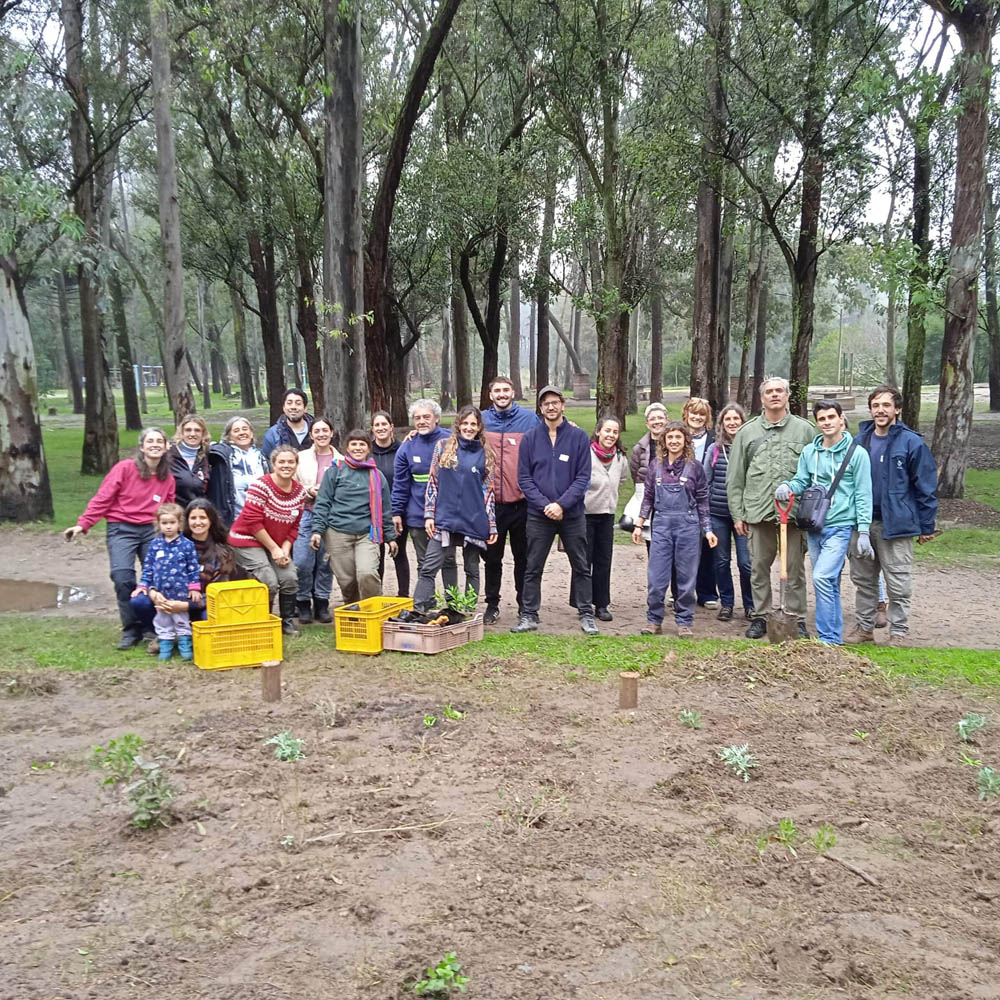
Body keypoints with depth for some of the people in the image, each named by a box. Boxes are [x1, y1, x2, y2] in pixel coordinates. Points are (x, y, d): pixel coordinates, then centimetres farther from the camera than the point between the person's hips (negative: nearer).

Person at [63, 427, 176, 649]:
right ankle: (131, 631, 0)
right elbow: (102, 498, -5)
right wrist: (83, 524, -12)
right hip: (122, 529, -3)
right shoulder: (125, 468, -3)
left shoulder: (167, 478, 9)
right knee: (122, 577, -17)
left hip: (152, 531, 3)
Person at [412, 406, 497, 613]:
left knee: (472, 570, 9)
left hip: (474, 522, 1)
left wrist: (492, 525, 4)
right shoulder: (443, 446, 6)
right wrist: (429, 514, 0)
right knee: (428, 567, -7)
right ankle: (417, 611, -7)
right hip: (444, 518, 0)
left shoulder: (486, 454, 6)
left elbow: (488, 491, 8)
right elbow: (433, 482, 6)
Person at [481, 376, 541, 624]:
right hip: (491, 501, 1)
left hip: (522, 501, -1)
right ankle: (492, 604, 21)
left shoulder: (530, 419, 1)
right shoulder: (481, 420, 5)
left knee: (523, 556, 10)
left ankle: (525, 604, 23)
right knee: (492, 557, 9)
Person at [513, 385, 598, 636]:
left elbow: (583, 477, -4)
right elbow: (524, 477, 0)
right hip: (538, 514, 1)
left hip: (573, 514, 0)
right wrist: (545, 505, -12)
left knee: (581, 567, 7)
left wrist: (562, 504, -15)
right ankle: (529, 616, 16)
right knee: (533, 568, 6)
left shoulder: (579, 437, -1)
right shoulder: (530, 439, 2)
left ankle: (586, 615, 18)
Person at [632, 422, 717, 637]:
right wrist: (639, 524, 9)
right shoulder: (656, 465, 7)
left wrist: (708, 530, 1)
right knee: (656, 577, 0)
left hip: (687, 525, -1)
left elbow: (702, 501, 6)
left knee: (686, 578, 5)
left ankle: (684, 622, 16)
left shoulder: (694, 467, 2)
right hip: (661, 525, 1)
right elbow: (648, 497, 13)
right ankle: (654, 621, 12)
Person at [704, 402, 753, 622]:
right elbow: (705, 481, 9)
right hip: (718, 515, 2)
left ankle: (750, 605, 15)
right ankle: (726, 603, 23)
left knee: (746, 562, -4)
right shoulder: (714, 449, 5)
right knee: (721, 561, 9)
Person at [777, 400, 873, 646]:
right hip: (814, 526, 5)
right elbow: (801, 481, 10)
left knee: (822, 578, -18)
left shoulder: (856, 453, -5)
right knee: (829, 582, 13)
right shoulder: (809, 451, 8)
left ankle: (828, 638, -9)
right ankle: (835, 636, 24)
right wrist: (787, 487, -14)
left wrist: (863, 531, -10)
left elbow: (863, 495, -6)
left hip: (840, 526, -5)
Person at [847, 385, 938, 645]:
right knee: (863, 580, 13)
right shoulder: (859, 441, 6)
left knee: (898, 585, 3)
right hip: (862, 523, 5)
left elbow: (926, 487, -5)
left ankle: (898, 633, 16)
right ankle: (864, 627, 26)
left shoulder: (911, 443, -7)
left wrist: (926, 526, -5)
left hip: (896, 525, -5)